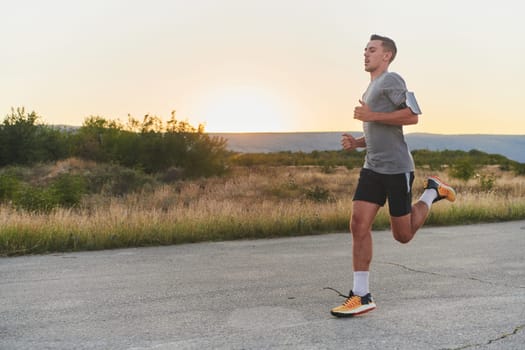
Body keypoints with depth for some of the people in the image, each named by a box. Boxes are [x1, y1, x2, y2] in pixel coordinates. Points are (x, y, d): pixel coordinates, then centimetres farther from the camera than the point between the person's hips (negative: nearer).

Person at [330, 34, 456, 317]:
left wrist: (372, 116, -18)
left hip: (397, 169, -8)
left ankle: (432, 192, 27)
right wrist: (356, 143, 10)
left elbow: (412, 115, -18)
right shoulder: (371, 89, 22)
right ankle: (361, 296, -4)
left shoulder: (391, 80, -6)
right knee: (359, 225, -7)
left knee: (403, 236, 4)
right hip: (372, 168, 8)